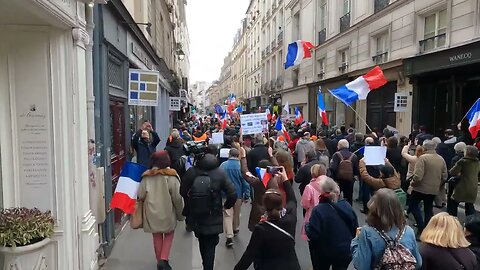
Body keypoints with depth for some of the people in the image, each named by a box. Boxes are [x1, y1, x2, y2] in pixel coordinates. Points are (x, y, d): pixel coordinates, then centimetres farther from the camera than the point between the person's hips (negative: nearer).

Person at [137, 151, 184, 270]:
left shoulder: (146, 176, -6)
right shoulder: (171, 176, -14)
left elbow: (140, 196, -6)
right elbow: (177, 198, -12)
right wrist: (180, 213, 0)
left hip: (152, 213, 3)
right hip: (167, 212, -2)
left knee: (157, 237, 18)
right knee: (169, 235, 17)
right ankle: (164, 259, 5)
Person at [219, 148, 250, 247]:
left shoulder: (223, 165, -7)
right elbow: (245, 182, -10)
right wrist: (246, 196, -1)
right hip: (238, 194, 1)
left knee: (227, 214, 0)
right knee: (236, 213, 21)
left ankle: (229, 237, -9)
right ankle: (235, 229, 41)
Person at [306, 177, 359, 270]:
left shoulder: (318, 210, -25)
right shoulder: (347, 206, -10)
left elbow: (312, 234, -24)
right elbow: (355, 229, 0)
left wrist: (307, 226, -4)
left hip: (324, 253, -3)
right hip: (345, 251, 3)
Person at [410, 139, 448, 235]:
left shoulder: (423, 157, -18)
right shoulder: (441, 159, 3)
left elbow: (418, 176, -24)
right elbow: (444, 177, 8)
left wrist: (413, 183, -7)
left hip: (421, 188, -6)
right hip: (434, 189, 6)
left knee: (413, 205, 10)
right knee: (429, 209, 17)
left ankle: (421, 227, 2)